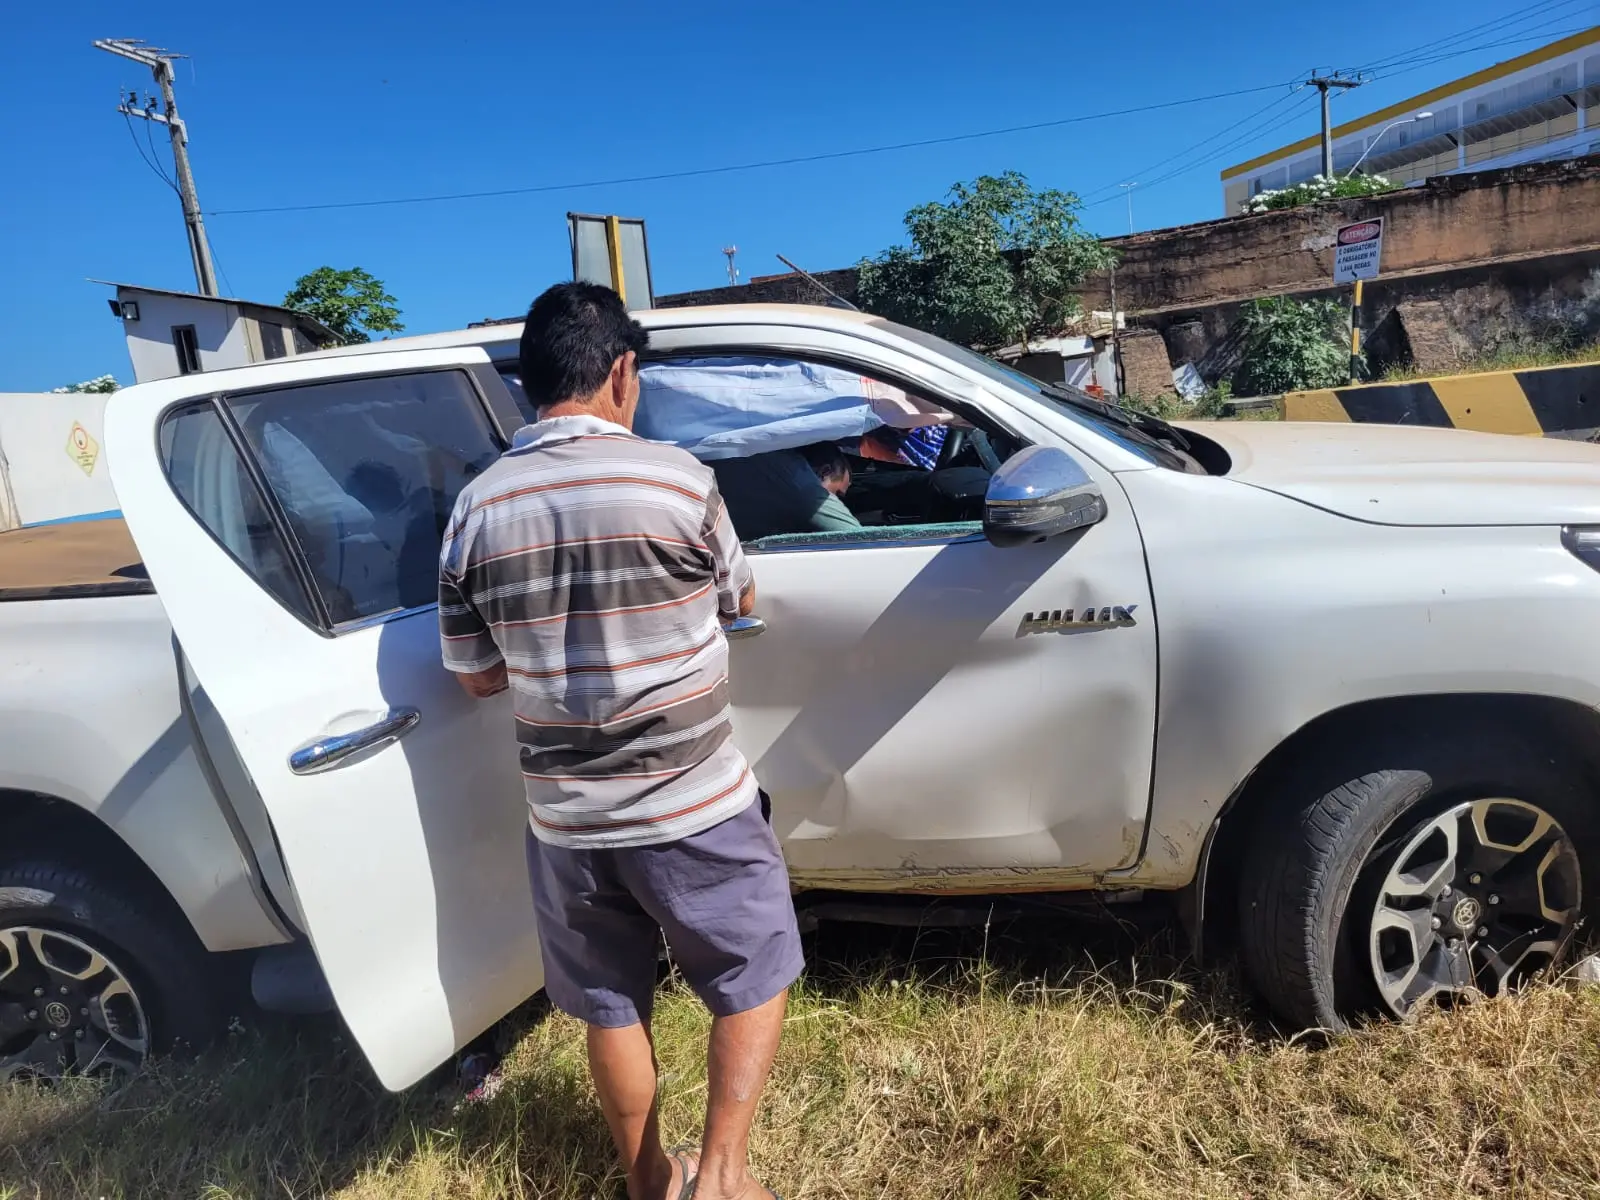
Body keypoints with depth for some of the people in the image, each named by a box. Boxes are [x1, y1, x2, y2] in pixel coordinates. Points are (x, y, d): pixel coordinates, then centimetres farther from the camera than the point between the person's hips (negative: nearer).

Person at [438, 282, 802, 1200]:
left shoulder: (478, 508, -4)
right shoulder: (677, 479, -14)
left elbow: (478, 678, 4)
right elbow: (738, 601, 4)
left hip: (565, 820, 4)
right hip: (695, 807, -4)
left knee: (612, 1006, 22)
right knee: (755, 981, 20)